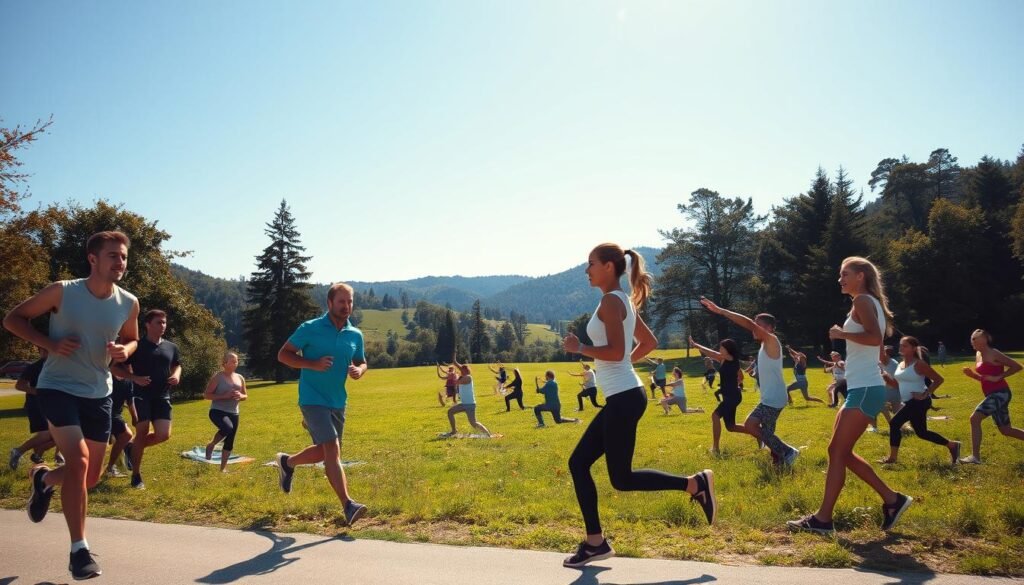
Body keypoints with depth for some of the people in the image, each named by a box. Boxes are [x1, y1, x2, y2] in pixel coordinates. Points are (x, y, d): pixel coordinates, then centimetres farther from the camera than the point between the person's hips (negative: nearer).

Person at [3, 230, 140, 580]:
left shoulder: (129, 303, -5)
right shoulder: (62, 291, -14)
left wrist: (125, 350, -11)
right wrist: (50, 343, -20)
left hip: (98, 394, 5)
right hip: (57, 388, -4)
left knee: (92, 476, 11)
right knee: (78, 460, -22)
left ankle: (44, 478, 46)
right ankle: (79, 550, -9)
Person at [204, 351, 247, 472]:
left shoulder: (240, 378, 8)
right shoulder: (217, 377, -7)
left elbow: (245, 395, 18)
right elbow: (206, 395, -10)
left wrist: (240, 396, -6)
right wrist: (224, 396, -20)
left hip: (233, 413, 6)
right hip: (217, 411, -6)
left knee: (230, 442, 5)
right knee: (228, 428, -33)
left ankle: (223, 468, 19)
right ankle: (211, 445, -3)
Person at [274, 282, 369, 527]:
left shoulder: (355, 335, 5)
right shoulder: (310, 329, -9)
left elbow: (362, 362, 17)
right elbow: (283, 354, -5)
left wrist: (359, 371, -8)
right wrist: (313, 364, -20)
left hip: (338, 402, 6)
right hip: (313, 399, -6)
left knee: (325, 452, 17)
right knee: (332, 450, -15)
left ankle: (287, 462, 44)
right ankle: (348, 506, -12)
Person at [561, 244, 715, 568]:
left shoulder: (610, 301, -13)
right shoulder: (623, 301, 16)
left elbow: (615, 351, -23)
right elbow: (649, 342, 24)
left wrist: (579, 348, -11)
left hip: (624, 399, -10)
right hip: (622, 397, 10)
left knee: (621, 478, -1)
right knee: (578, 463, 10)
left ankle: (695, 483, 7)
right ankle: (595, 542, 15)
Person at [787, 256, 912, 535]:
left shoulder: (863, 300, -9)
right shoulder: (871, 304, 21)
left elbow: (875, 338, -26)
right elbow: (880, 352, 24)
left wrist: (842, 333, -15)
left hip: (865, 390, -10)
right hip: (862, 389, 10)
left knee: (838, 452, -7)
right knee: (840, 451, 12)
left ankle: (822, 519, -1)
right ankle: (892, 499, 18)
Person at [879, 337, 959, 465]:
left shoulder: (919, 364, -12)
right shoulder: (900, 365, 12)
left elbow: (939, 379, -9)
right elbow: (898, 385, 18)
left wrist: (926, 394, -16)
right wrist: (887, 378, 0)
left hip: (918, 402, -10)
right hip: (911, 403, 10)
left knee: (895, 423, -16)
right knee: (921, 432, 17)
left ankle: (892, 457, -7)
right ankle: (952, 445, 32)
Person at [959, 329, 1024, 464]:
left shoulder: (994, 354, -12)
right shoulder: (978, 355, 13)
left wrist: (998, 377, -18)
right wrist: (971, 374, 2)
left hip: (1000, 393, -10)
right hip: (993, 395, 10)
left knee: (975, 419, -18)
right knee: (1005, 430, 15)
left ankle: (975, 456, -14)